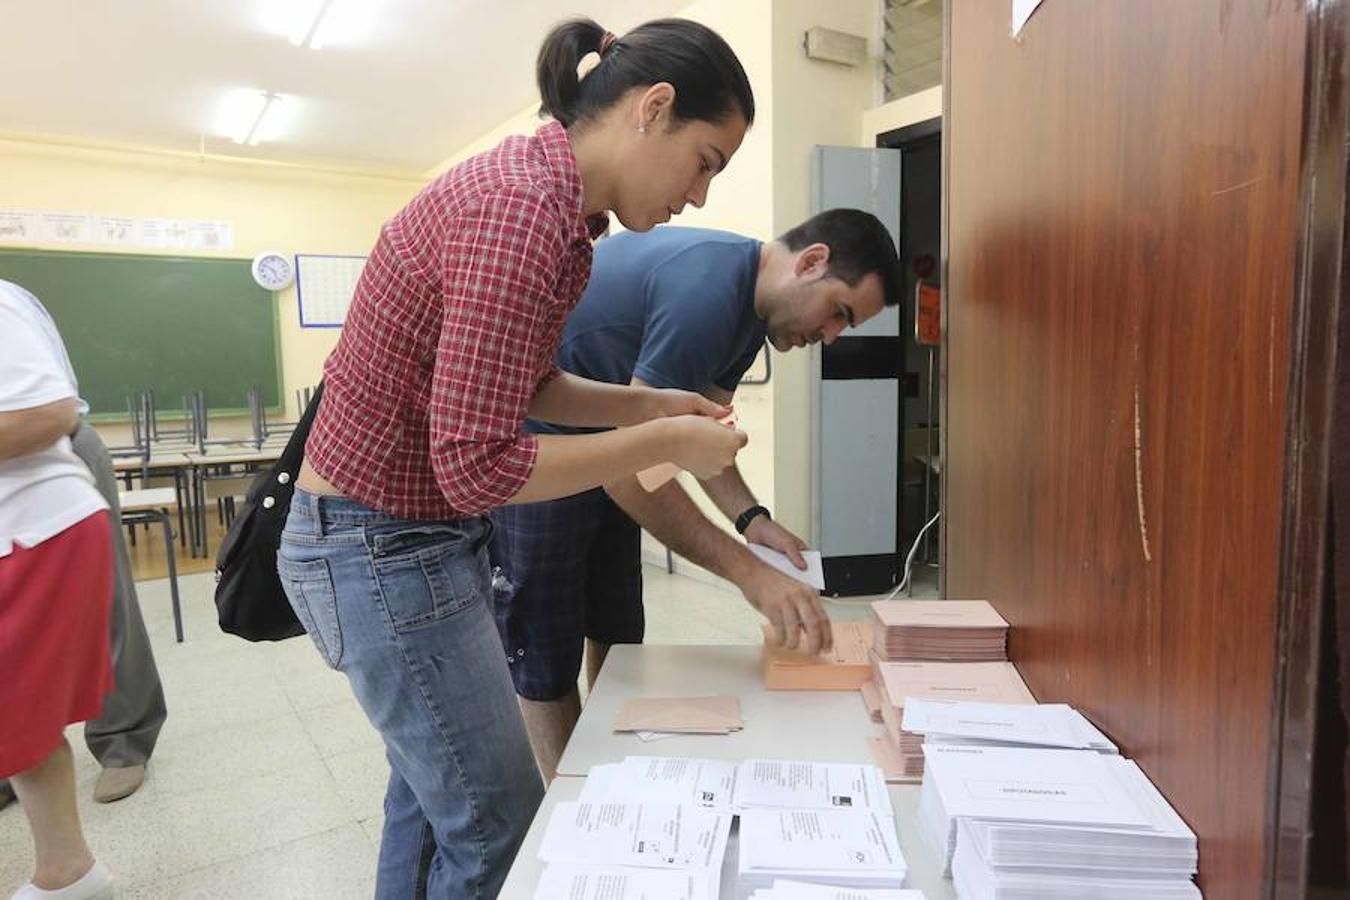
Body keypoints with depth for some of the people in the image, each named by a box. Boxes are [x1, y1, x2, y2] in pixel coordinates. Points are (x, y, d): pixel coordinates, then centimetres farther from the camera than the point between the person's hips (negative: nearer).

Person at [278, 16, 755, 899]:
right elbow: (477, 464, -27)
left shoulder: (540, 192, 5)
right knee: (500, 827, 6)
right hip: (381, 550, -10)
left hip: (419, 536, 10)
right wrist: (663, 443, -18)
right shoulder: (523, 211, -26)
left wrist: (648, 403, 1)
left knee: (430, 785, 25)